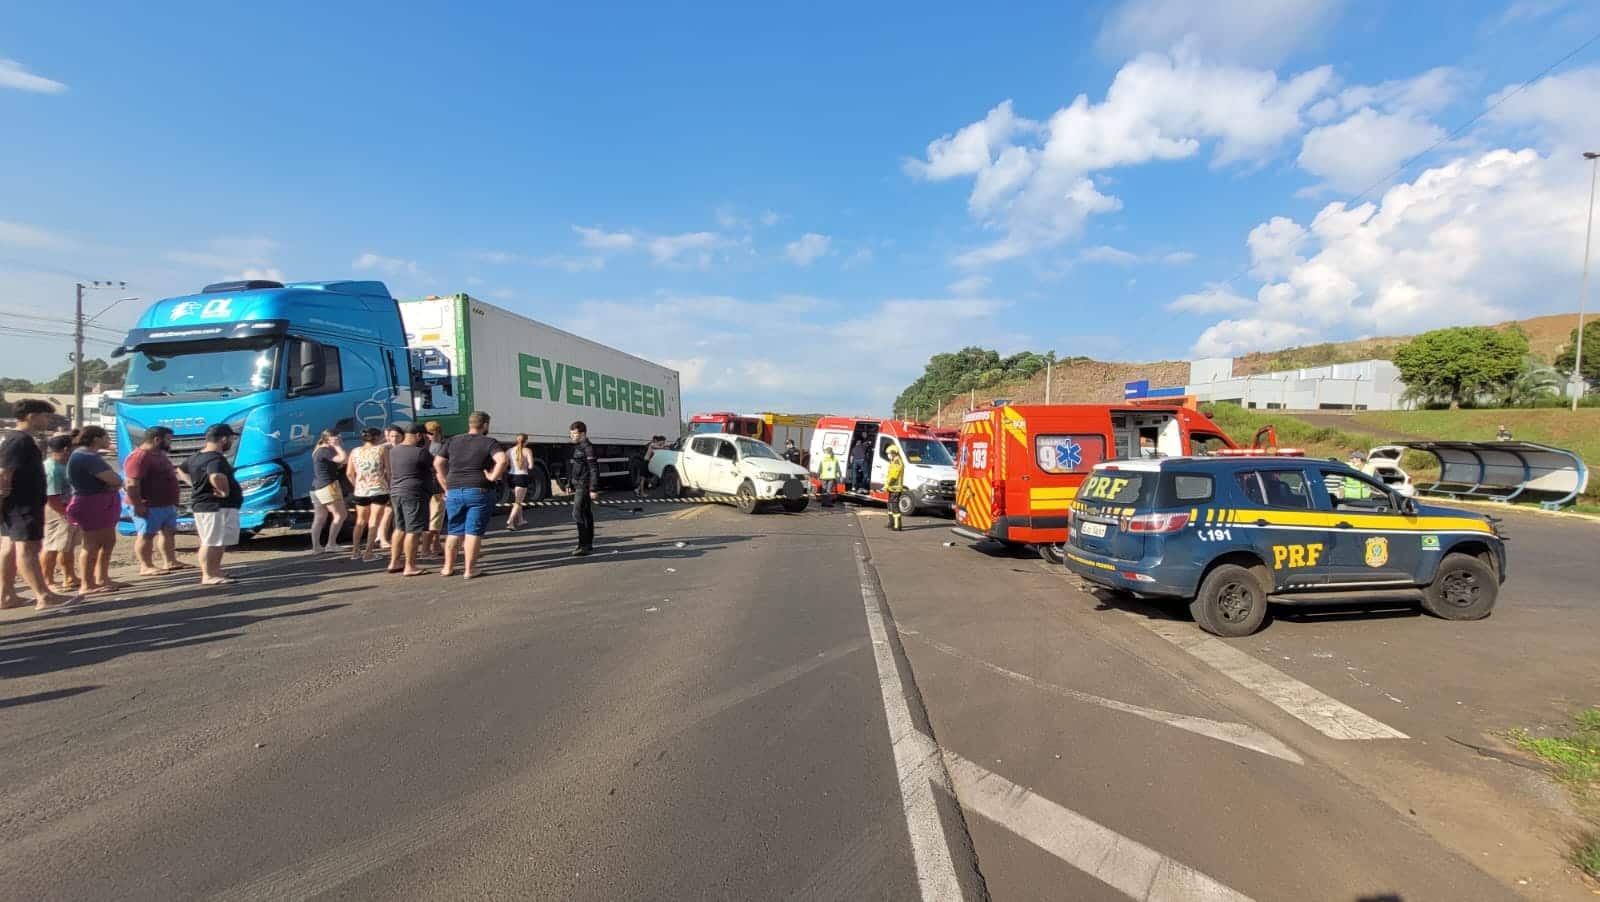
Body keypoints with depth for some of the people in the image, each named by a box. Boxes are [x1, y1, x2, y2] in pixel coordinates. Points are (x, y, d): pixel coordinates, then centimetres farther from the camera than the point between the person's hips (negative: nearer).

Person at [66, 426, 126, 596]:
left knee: (108, 541, 15)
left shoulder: (87, 455, 15)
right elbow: (115, 480, -23)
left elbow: (112, 480, 14)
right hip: (92, 504, -10)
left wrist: (112, 484, -7)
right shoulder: (87, 457, -17)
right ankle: (88, 586, 0)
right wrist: (112, 484, -2)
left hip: (102, 504, 10)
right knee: (92, 544, -5)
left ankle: (102, 579, 23)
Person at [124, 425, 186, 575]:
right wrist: (138, 505, -25)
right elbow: (132, 483, -24)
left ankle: (170, 562, 20)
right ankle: (146, 567, 0)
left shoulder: (159, 455, 15)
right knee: (146, 535, -4)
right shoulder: (139, 457, -18)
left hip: (166, 504, 10)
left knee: (169, 532, 13)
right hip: (149, 506, -10)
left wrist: (173, 501, 24)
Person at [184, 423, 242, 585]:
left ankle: (214, 571, 28)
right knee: (211, 542, -5)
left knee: (217, 542, 19)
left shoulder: (197, 456, 12)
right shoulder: (216, 458, -21)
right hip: (217, 506, -10)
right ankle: (208, 576, 0)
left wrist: (196, 486, 19)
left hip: (202, 504, 10)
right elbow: (216, 476, -41)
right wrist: (224, 491, -25)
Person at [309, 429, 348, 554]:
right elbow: (343, 458, -26)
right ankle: (331, 544, -10)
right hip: (328, 486, -10)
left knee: (319, 518, 10)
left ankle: (316, 547, 11)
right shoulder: (326, 451, -12)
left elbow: (337, 466, 23)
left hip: (316, 487, 10)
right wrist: (337, 446, -11)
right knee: (340, 515, -8)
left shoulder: (318, 450, 19)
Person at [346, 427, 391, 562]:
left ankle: (355, 551, 23)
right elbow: (388, 470, -7)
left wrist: (357, 485, 19)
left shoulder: (355, 452, 8)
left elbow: (349, 473, 7)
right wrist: (389, 485, 3)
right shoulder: (382, 449, -4)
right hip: (379, 490, -5)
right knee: (374, 522, 1)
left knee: (361, 521, 20)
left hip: (360, 491, 5)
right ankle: (368, 553, -1)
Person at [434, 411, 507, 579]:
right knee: (473, 532, 1)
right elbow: (502, 460, -22)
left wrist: (446, 485, 10)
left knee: (454, 531, 15)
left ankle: (448, 567, 21)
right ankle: (469, 569, 3)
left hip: (454, 492, 4)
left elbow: (437, 463, 7)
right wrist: (493, 477, -11)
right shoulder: (489, 442, -4)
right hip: (479, 492, -4)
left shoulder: (453, 441, 10)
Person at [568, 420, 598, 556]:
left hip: (585, 486, -10)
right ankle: (588, 545, 20)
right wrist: (571, 484, 24)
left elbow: (594, 469, -19)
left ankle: (584, 546, -10)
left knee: (578, 514, -13)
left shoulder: (588, 447, -14)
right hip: (579, 486, 10)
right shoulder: (577, 447, 16)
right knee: (587, 516, 13)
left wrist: (594, 489, -23)